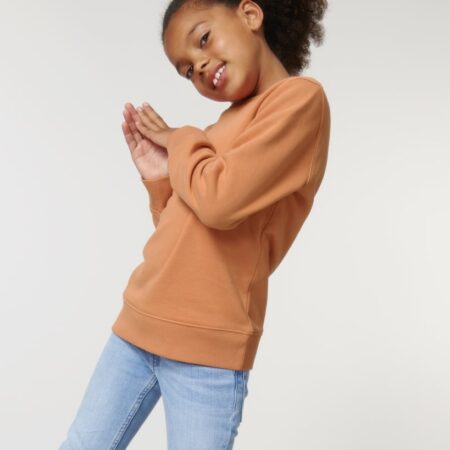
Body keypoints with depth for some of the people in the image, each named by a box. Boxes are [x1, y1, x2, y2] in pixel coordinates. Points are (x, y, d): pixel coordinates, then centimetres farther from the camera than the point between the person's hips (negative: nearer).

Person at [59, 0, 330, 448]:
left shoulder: (300, 98, -10)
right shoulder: (232, 120, 12)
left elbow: (219, 202, -23)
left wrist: (181, 140, -5)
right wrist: (160, 178, 1)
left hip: (205, 348, -8)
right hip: (138, 325, 8)